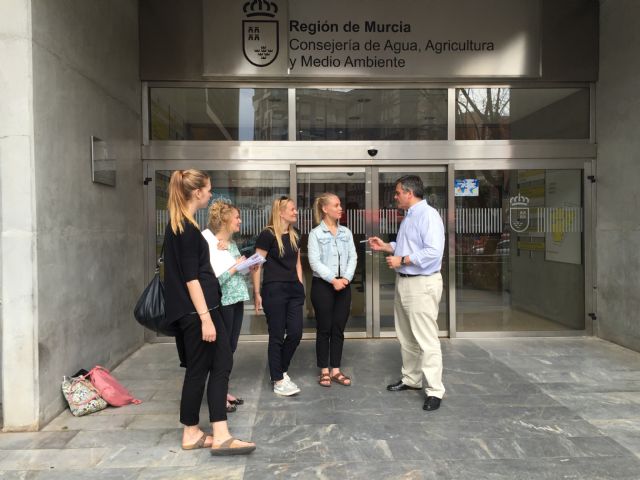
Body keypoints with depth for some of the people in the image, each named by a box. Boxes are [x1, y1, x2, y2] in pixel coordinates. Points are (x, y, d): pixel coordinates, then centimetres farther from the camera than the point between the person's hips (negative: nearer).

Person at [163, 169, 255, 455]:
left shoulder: (179, 224, 14)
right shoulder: (185, 227, -16)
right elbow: (190, 277, -21)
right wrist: (205, 318, -22)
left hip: (200, 306, 10)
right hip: (196, 309, -10)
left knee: (221, 362, 8)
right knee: (199, 370, 2)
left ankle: (220, 436, 12)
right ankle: (191, 433, 17)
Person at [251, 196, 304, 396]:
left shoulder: (295, 236, 12)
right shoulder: (267, 235, -9)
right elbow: (257, 265, -9)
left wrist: (300, 286, 13)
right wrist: (257, 293, -10)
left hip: (293, 290, 7)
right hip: (274, 290, -6)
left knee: (295, 333, 6)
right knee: (277, 335, 2)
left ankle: (282, 371, 28)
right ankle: (278, 381, 15)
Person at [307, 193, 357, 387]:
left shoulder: (346, 232, 8)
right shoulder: (316, 233, -5)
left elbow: (353, 257, 4)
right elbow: (314, 262, -12)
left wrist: (346, 278, -12)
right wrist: (333, 280, -18)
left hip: (344, 285, 4)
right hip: (322, 285, -4)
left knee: (339, 329, 8)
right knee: (324, 328, 4)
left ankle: (336, 370, 18)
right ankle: (324, 371, 16)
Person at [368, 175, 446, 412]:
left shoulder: (428, 215, -16)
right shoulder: (408, 217, 15)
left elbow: (433, 252, -25)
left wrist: (401, 260, -20)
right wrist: (384, 246, 14)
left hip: (422, 284, -10)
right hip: (403, 282, 10)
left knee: (426, 339, -5)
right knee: (406, 337, 17)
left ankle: (435, 391, 4)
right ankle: (410, 379, 31)